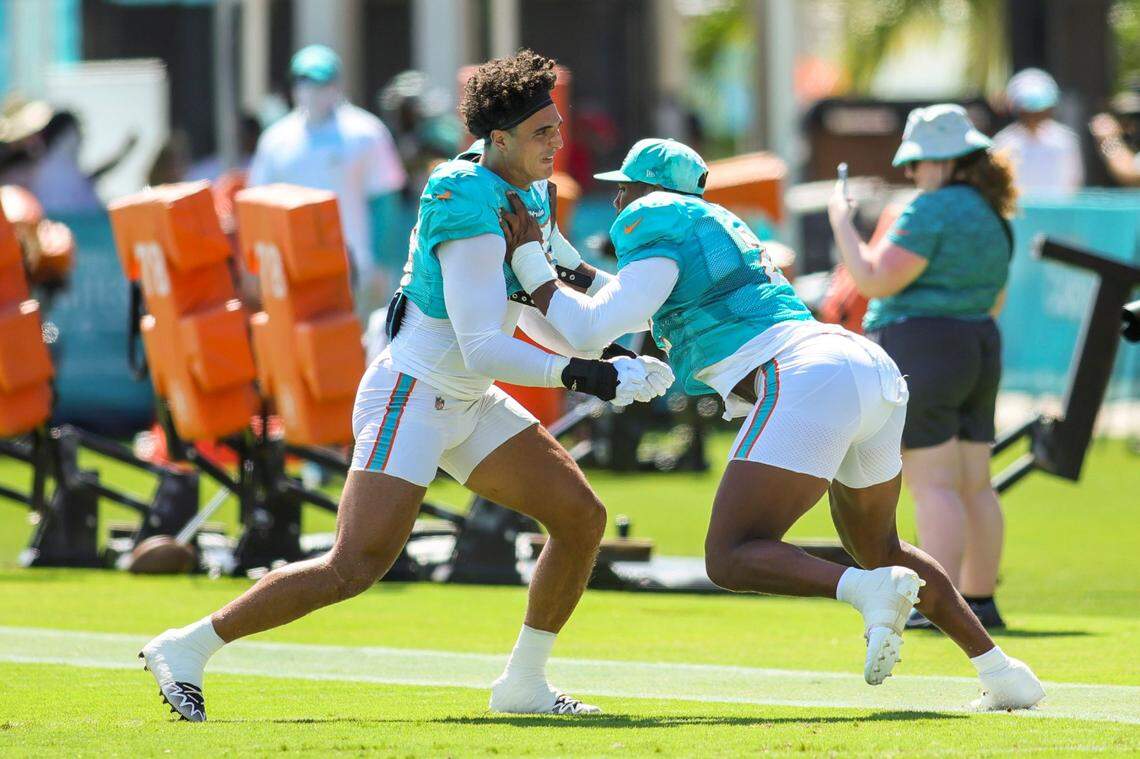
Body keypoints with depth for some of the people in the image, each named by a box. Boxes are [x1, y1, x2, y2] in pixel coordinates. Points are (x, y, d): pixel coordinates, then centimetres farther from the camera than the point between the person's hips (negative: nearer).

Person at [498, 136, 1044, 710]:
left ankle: (871, 590, -31)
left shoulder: (657, 238, 3)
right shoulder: (720, 227, 29)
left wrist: (528, 262, 6)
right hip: (873, 368, 9)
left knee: (731, 560, -9)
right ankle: (1001, 671, 18)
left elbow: (590, 330, -4)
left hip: (806, 380, -9)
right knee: (876, 547, 27)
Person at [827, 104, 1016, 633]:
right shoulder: (993, 217, 14)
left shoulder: (933, 209, -14)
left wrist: (843, 228, -5)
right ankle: (980, 601, 12)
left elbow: (876, 280, -17)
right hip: (980, 350, 9)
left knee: (934, 486, -10)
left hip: (919, 352, -9)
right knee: (973, 486, 10)